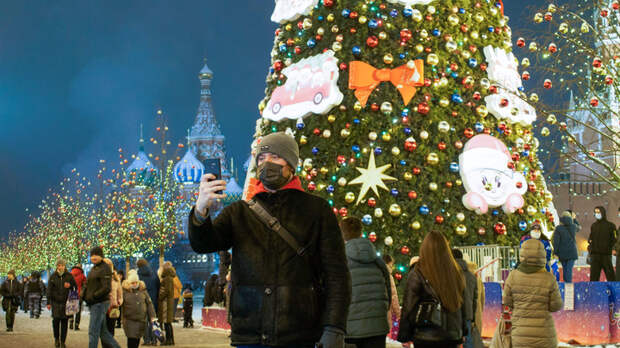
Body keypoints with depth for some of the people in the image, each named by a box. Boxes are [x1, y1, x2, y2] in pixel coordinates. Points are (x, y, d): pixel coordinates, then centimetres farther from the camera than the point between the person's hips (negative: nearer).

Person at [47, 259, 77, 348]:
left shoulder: (69, 276, 7)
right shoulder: (53, 277, 8)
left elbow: (75, 287, 11)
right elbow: (49, 290, 7)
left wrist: (69, 286, -12)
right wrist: (48, 302, 1)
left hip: (66, 302, 0)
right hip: (56, 302, 0)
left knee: (64, 321, -1)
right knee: (56, 320, -6)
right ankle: (56, 339, 14)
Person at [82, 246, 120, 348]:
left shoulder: (105, 268, -11)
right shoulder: (94, 268, 17)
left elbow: (107, 288, -20)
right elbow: (88, 284, 25)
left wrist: (93, 297, -19)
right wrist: (84, 293, 5)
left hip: (100, 303, -9)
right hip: (94, 303, 9)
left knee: (93, 331, -8)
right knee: (103, 332, 12)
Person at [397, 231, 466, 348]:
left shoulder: (417, 273, -9)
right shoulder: (455, 272, 4)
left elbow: (409, 306, -6)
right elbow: (461, 304, 11)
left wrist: (404, 335, 0)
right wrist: (462, 333, 20)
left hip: (426, 338, -4)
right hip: (452, 335, 4)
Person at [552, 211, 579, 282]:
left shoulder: (558, 228, -8)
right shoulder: (573, 226, -2)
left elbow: (556, 242, -10)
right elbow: (578, 228, 25)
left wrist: (555, 252, -5)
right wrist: (574, 219, 37)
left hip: (562, 253, 0)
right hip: (572, 252, 0)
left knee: (564, 269, 14)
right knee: (569, 269, -3)